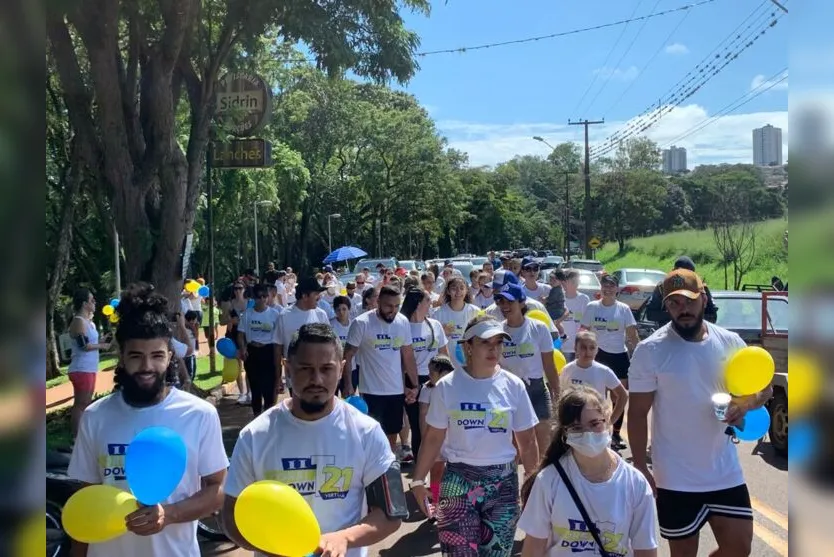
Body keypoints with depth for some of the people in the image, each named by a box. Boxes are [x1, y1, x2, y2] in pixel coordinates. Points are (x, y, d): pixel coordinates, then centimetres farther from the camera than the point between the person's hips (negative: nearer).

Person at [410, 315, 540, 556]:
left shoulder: (513, 386, -2)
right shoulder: (447, 386, -6)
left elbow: (527, 442, 4)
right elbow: (433, 438, 1)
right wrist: (418, 480, 0)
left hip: (503, 482, 2)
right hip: (458, 480, -1)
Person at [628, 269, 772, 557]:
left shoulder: (730, 342, -1)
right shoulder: (650, 350, -12)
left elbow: (764, 387, 9)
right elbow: (637, 414, -8)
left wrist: (745, 402, -14)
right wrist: (640, 467, -10)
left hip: (726, 473, 4)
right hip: (676, 479, -3)